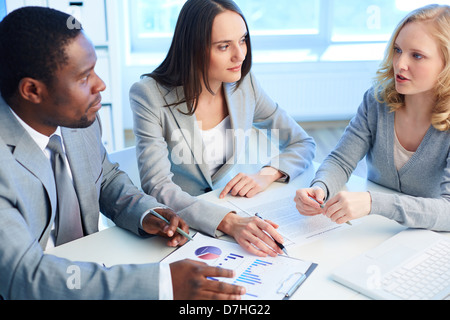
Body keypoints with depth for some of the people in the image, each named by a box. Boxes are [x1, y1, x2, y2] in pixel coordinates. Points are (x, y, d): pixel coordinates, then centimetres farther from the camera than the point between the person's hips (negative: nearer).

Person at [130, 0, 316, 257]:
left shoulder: (244, 84, -2)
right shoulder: (149, 95, -15)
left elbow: (303, 144, 7)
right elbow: (157, 187, -23)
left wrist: (266, 175, -14)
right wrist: (229, 222, -37)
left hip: (232, 213, 4)